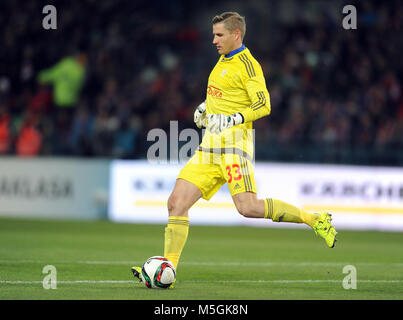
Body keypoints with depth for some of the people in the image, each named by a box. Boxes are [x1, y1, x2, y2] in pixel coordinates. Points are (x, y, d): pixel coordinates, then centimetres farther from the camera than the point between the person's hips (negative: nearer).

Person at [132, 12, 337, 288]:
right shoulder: (223, 61, 20)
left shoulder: (247, 64, -8)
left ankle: (314, 219, -5)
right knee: (177, 202, -4)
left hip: (234, 142, -8)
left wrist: (232, 119, -25)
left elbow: (263, 106, -16)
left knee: (248, 207, -20)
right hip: (210, 147, 8)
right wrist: (204, 108, 20)